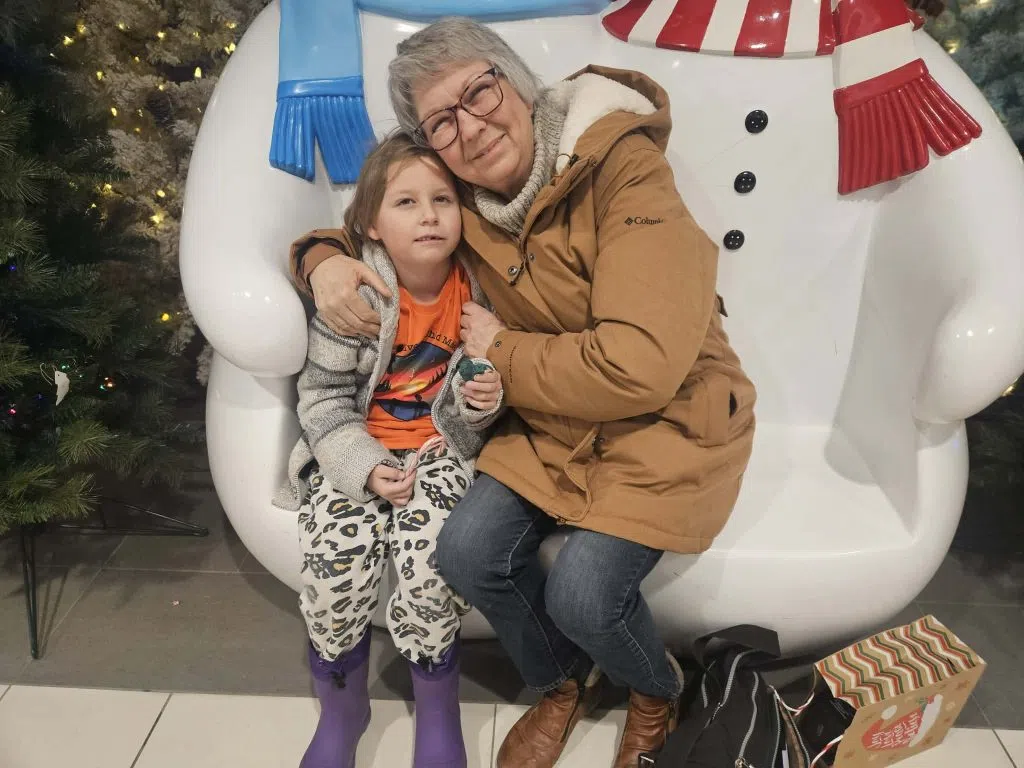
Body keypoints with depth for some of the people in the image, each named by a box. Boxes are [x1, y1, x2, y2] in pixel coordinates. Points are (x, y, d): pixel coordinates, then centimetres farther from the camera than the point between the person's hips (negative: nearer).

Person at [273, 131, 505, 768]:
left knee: (430, 565, -24)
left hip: (440, 448, 1)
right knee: (334, 571, -20)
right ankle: (342, 710, 15)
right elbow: (324, 397, -6)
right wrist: (365, 469, -18)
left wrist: (482, 401, -15)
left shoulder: (477, 291, -5)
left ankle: (438, 711, 9)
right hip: (358, 452, 0)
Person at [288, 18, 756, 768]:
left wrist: (503, 352, -17)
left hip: (668, 421, -5)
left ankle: (659, 688, 21)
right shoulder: (462, 200, -3)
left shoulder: (626, 173, -22)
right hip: (556, 420, 6)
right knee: (470, 553, -11)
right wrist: (325, 259, -10)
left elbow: (639, 366, -30)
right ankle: (563, 683, 23)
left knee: (582, 594, -19)